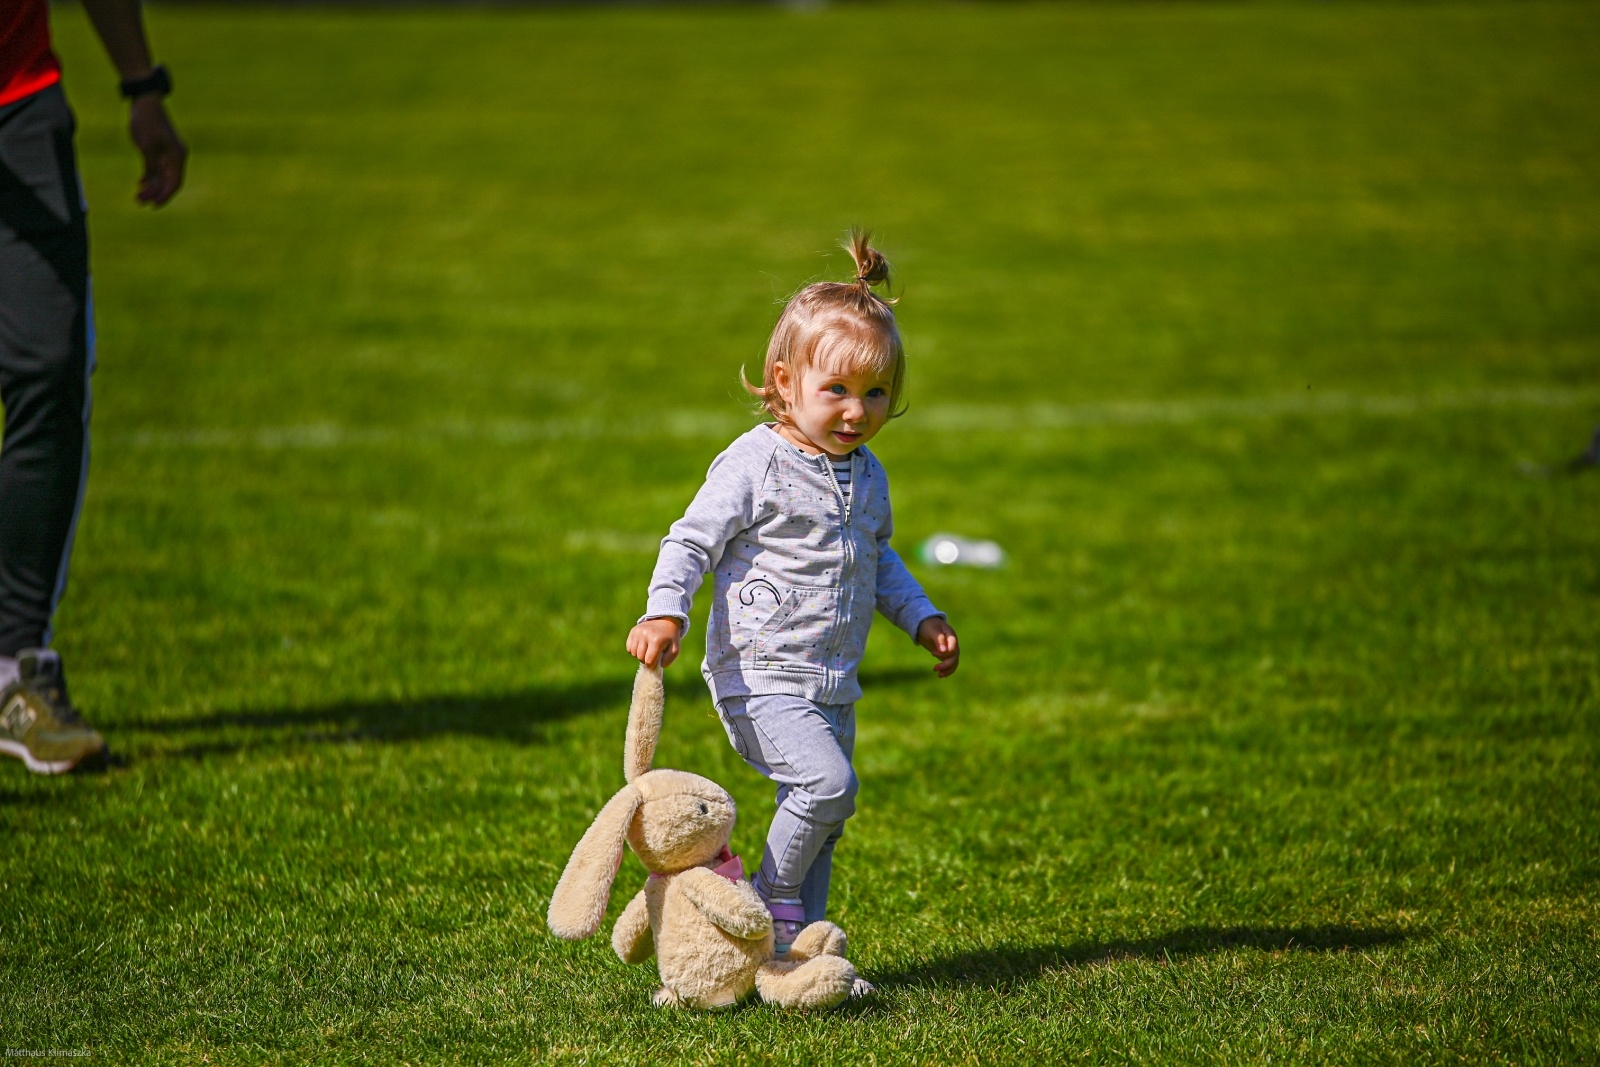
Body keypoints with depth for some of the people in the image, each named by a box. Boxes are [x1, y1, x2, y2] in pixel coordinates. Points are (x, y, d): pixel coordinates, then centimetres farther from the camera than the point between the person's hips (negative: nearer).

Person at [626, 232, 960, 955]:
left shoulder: (867, 476, 12)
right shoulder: (755, 464, -12)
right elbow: (692, 542, -12)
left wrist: (922, 618, 20)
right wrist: (664, 612, -26)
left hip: (832, 689, 8)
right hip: (761, 678, -8)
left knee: (819, 825, 11)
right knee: (828, 783, -25)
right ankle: (772, 900, -5)